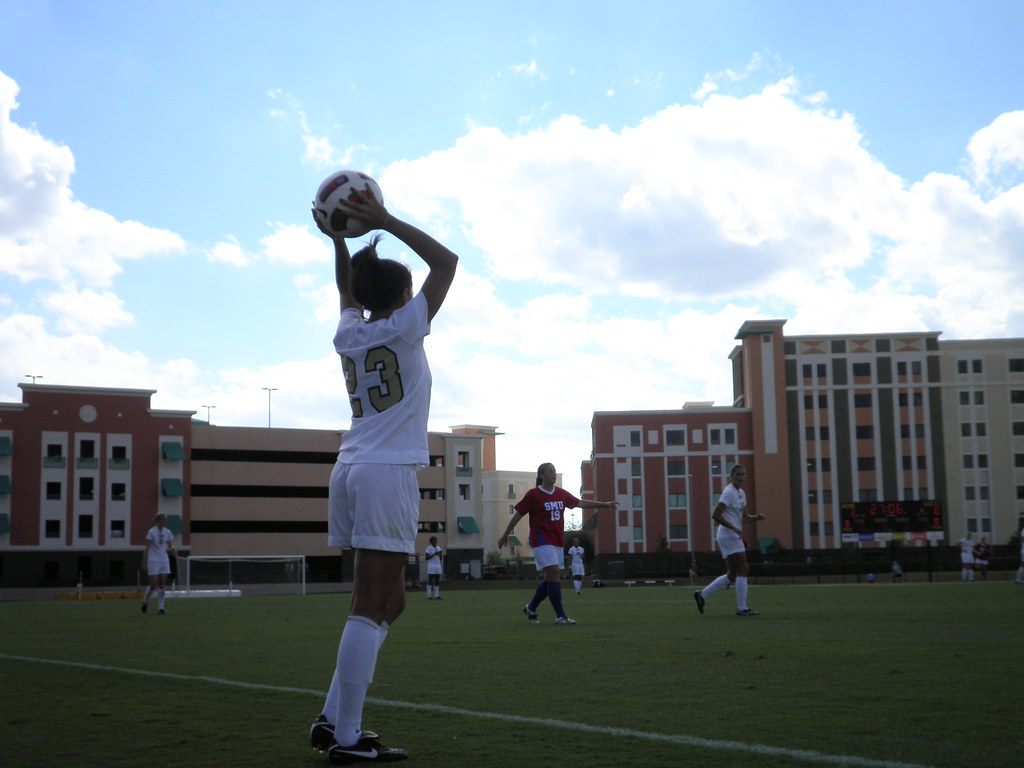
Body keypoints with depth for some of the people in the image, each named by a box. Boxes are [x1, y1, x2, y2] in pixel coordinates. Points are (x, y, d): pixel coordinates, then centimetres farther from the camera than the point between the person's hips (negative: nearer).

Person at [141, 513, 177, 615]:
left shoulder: (167, 532, 7)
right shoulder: (152, 532, -8)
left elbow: (170, 547, 11)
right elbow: (147, 548, -7)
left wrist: (173, 550, -13)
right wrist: (144, 562, -10)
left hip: (164, 560, 5)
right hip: (153, 560, -4)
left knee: (162, 584, -1)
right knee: (154, 584, -6)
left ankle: (160, 607, 2)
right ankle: (145, 602, 19)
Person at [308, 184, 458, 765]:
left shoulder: (350, 334, 13)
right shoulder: (403, 329, -2)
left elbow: (348, 290, 35)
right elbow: (446, 262, 1)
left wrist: (340, 236, 28)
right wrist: (384, 221, 1)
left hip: (352, 470, 8)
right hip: (389, 474, -8)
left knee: (389, 603, 13)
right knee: (372, 607, -8)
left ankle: (333, 720, 12)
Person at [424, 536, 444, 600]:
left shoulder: (439, 548, 14)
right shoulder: (429, 548, -4)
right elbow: (426, 558, -11)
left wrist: (440, 554, -3)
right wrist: (434, 554, -19)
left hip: (438, 566, 6)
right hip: (431, 568, -6)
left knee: (437, 582, 3)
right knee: (430, 582, -5)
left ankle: (437, 596, 4)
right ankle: (429, 596, -4)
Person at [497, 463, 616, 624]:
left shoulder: (561, 493, 10)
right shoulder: (533, 494, -7)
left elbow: (580, 503, 20)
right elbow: (518, 515, -1)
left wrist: (604, 504, 17)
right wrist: (505, 536, 2)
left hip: (557, 542, 7)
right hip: (541, 541, -7)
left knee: (550, 578, 9)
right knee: (554, 573, -16)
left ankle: (531, 608, 28)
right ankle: (560, 616, -12)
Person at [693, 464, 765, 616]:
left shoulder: (741, 493, 13)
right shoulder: (729, 492, -14)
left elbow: (744, 515, 22)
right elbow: (715, 515, -21)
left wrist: (756, 517, 1)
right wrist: (734, 528, -24)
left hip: (735, 536, 9)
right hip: (728, 535, -9)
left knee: (732, 576, 10)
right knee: (743, 570, -11)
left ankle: (702, 595, 17)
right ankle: (741, 608, -7)